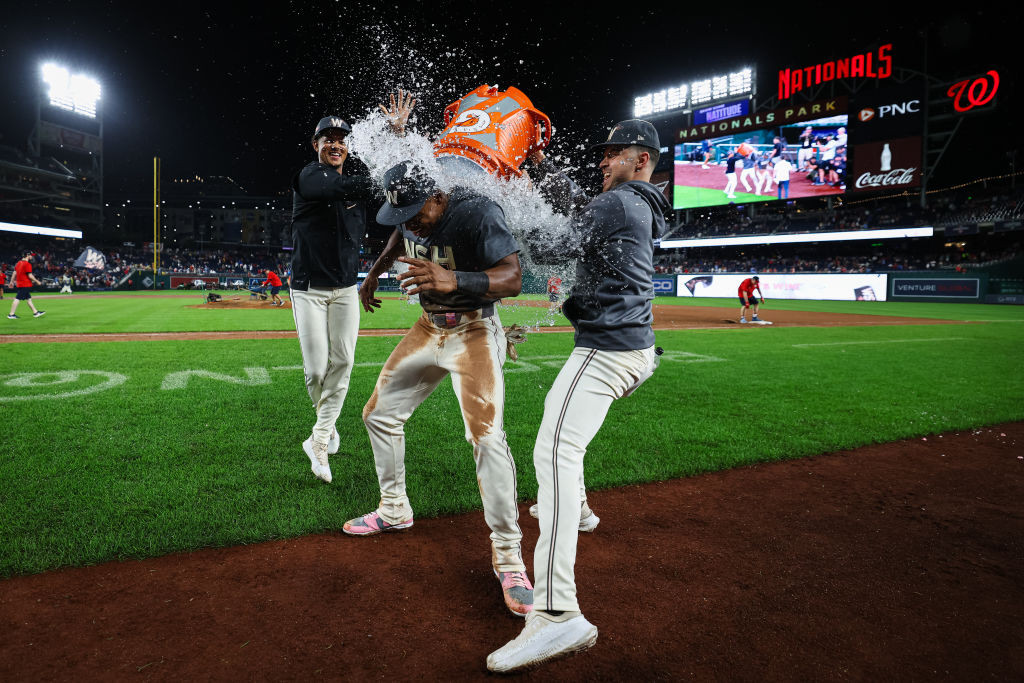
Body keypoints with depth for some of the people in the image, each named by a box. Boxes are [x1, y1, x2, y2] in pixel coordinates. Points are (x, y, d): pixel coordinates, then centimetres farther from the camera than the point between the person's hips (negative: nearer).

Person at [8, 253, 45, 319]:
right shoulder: (27, 264, -14)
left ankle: (35, 312, 18)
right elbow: (30, 275, -17)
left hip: (19, 283, 10)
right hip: (25, 285, -10)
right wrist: (37, 281, -7)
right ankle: (11, 314, -6)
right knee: (18, 298, -7)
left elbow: (15, 273, 16)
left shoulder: (18, 263, 13)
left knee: (28, 298, 13)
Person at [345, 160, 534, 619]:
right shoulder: (409, 216, -3)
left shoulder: (478, 213, -25)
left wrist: (455, 280, -54)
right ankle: (394, 510, 33)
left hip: (474, 332, -7)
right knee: (379, 414, 13)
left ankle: (508, 558, -10)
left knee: (487, 437, -23)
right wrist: (375, 273, 22)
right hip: (429, 328, 8)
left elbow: (512, 278, -38)